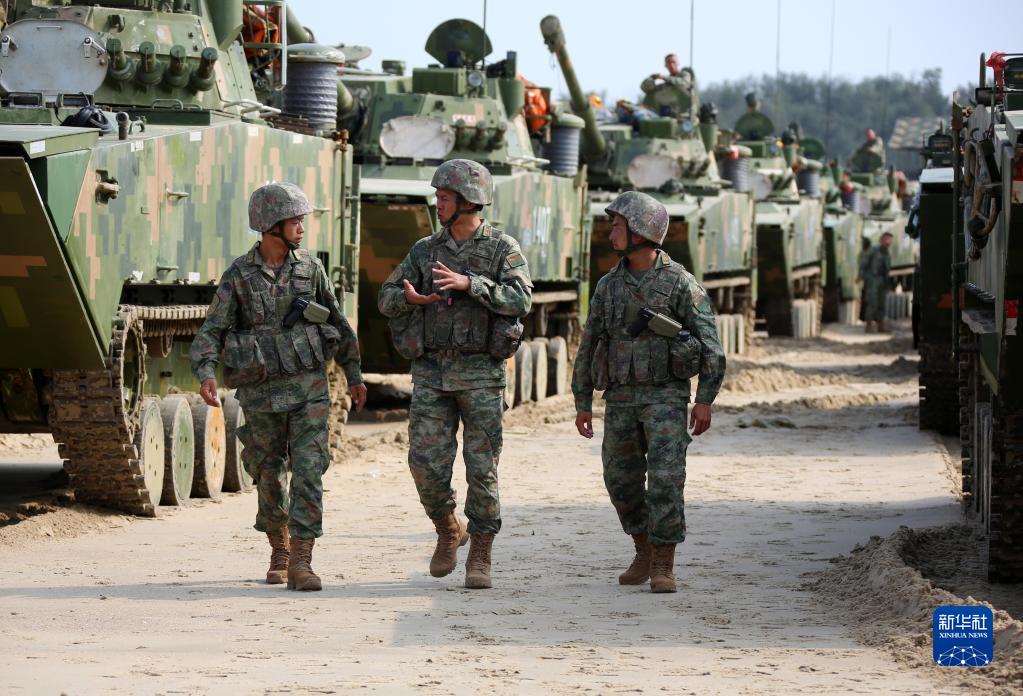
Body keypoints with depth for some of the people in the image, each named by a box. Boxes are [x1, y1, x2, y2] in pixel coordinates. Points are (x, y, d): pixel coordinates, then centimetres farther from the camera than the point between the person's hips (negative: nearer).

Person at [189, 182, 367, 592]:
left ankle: (300, 565, -15)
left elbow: (337, 323, 10)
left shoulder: (310, 268, 1)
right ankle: (279, 550, 34)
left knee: (308, 473, -12)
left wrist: (354, 375, 12)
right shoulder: (238, 276, -5)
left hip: (309, 388, 0)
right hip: (261, 393, 0)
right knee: (270, 478, 11)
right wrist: (206, 374, -25)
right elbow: (211, 333, -8)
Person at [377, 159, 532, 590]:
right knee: (427, 465, -5)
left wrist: (469, 284, -29)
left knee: (481, 468, -3)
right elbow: (386, 299, 8)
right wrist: (408, 298, -16)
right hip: (431, 372, 3)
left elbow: (520, 301, -18)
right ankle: (448, 532, 21)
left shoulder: (503, 250, -3)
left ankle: (479, 558, 6)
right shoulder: (425, 251, 9)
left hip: (481, 373, -3)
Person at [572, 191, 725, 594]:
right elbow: (589, 346, 13)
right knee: (622, 483, 8)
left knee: (665, 480, -15)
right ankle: (644, 555, 28)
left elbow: (709, 345, -8)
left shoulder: (680, 283, -7)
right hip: (621, 398, 5)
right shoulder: (609, 286, 8)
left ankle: (664, 568, -10)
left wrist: (705, 401, -15)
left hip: (666, 396, -5)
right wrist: (582, 403, 10)